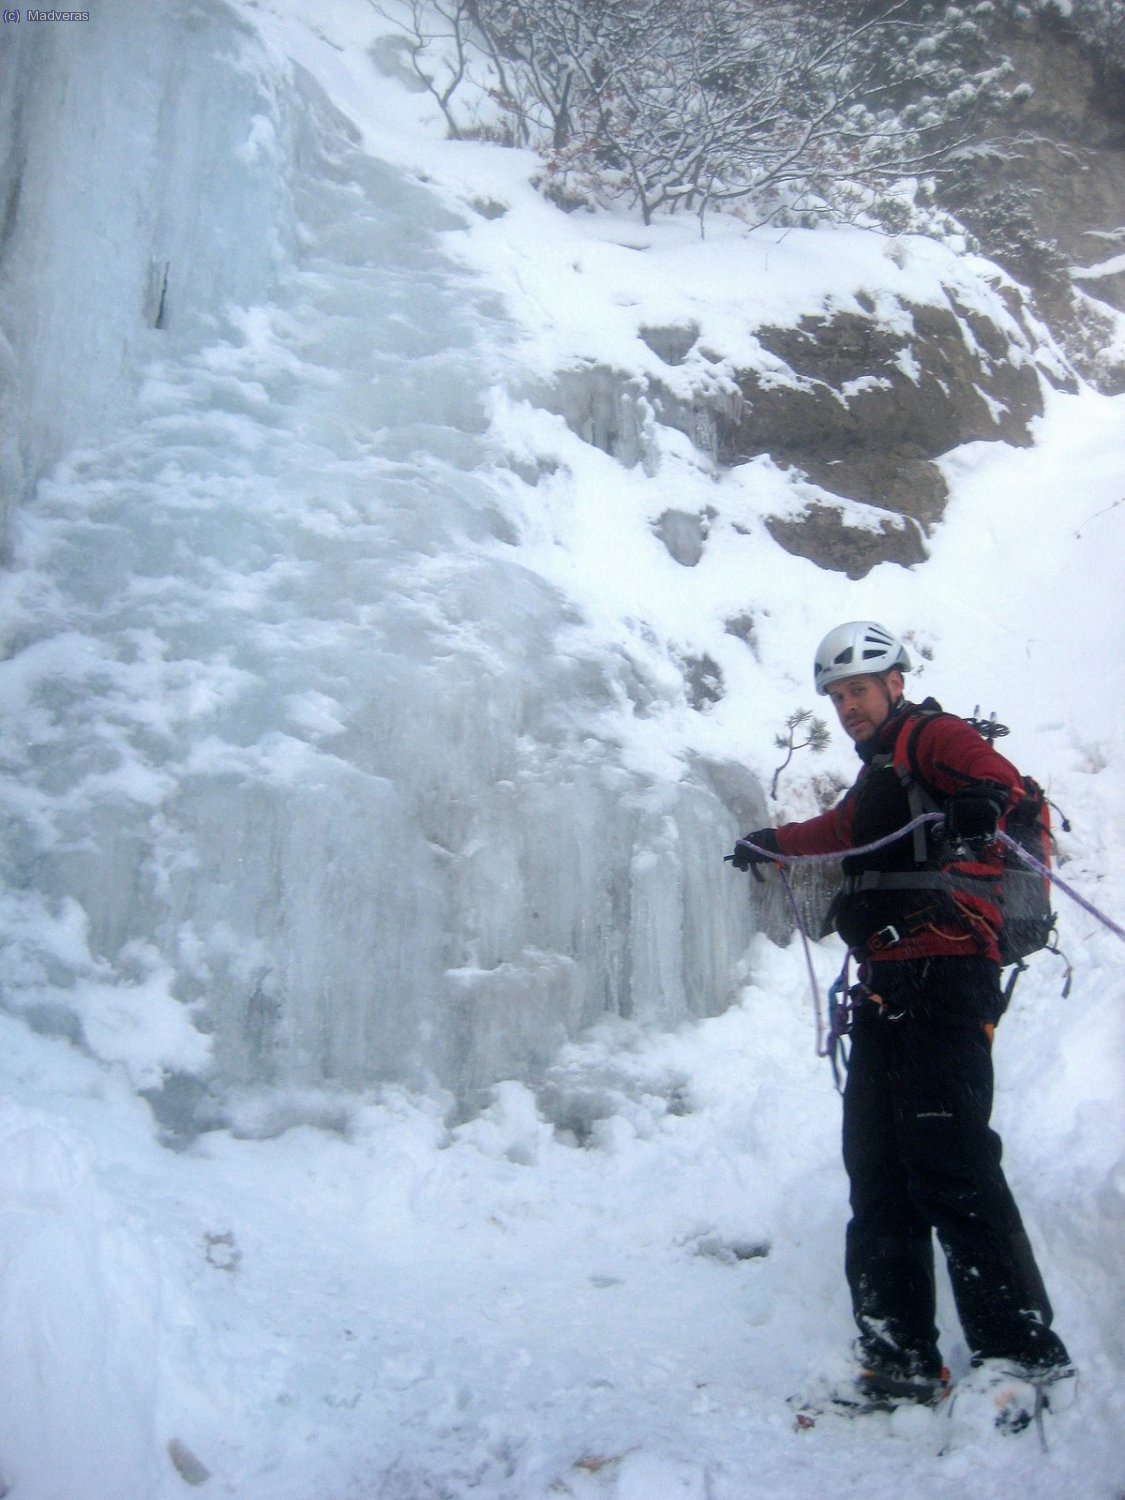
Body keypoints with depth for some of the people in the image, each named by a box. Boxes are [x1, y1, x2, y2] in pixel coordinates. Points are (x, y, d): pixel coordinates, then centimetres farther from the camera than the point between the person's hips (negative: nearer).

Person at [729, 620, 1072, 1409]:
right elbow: (841, 829, 51)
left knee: (949, 1165, -16)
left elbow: (996, 773, -19)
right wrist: (772, 843, 67)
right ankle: (903, 1362, 7)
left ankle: (1025, 1352, -9)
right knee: (879, 1175, 4)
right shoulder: (877, 775, 29)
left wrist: (981, 802, -43)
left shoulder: (930, 735, 3)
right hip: (887, 989, 9)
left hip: (941, 979, -9)